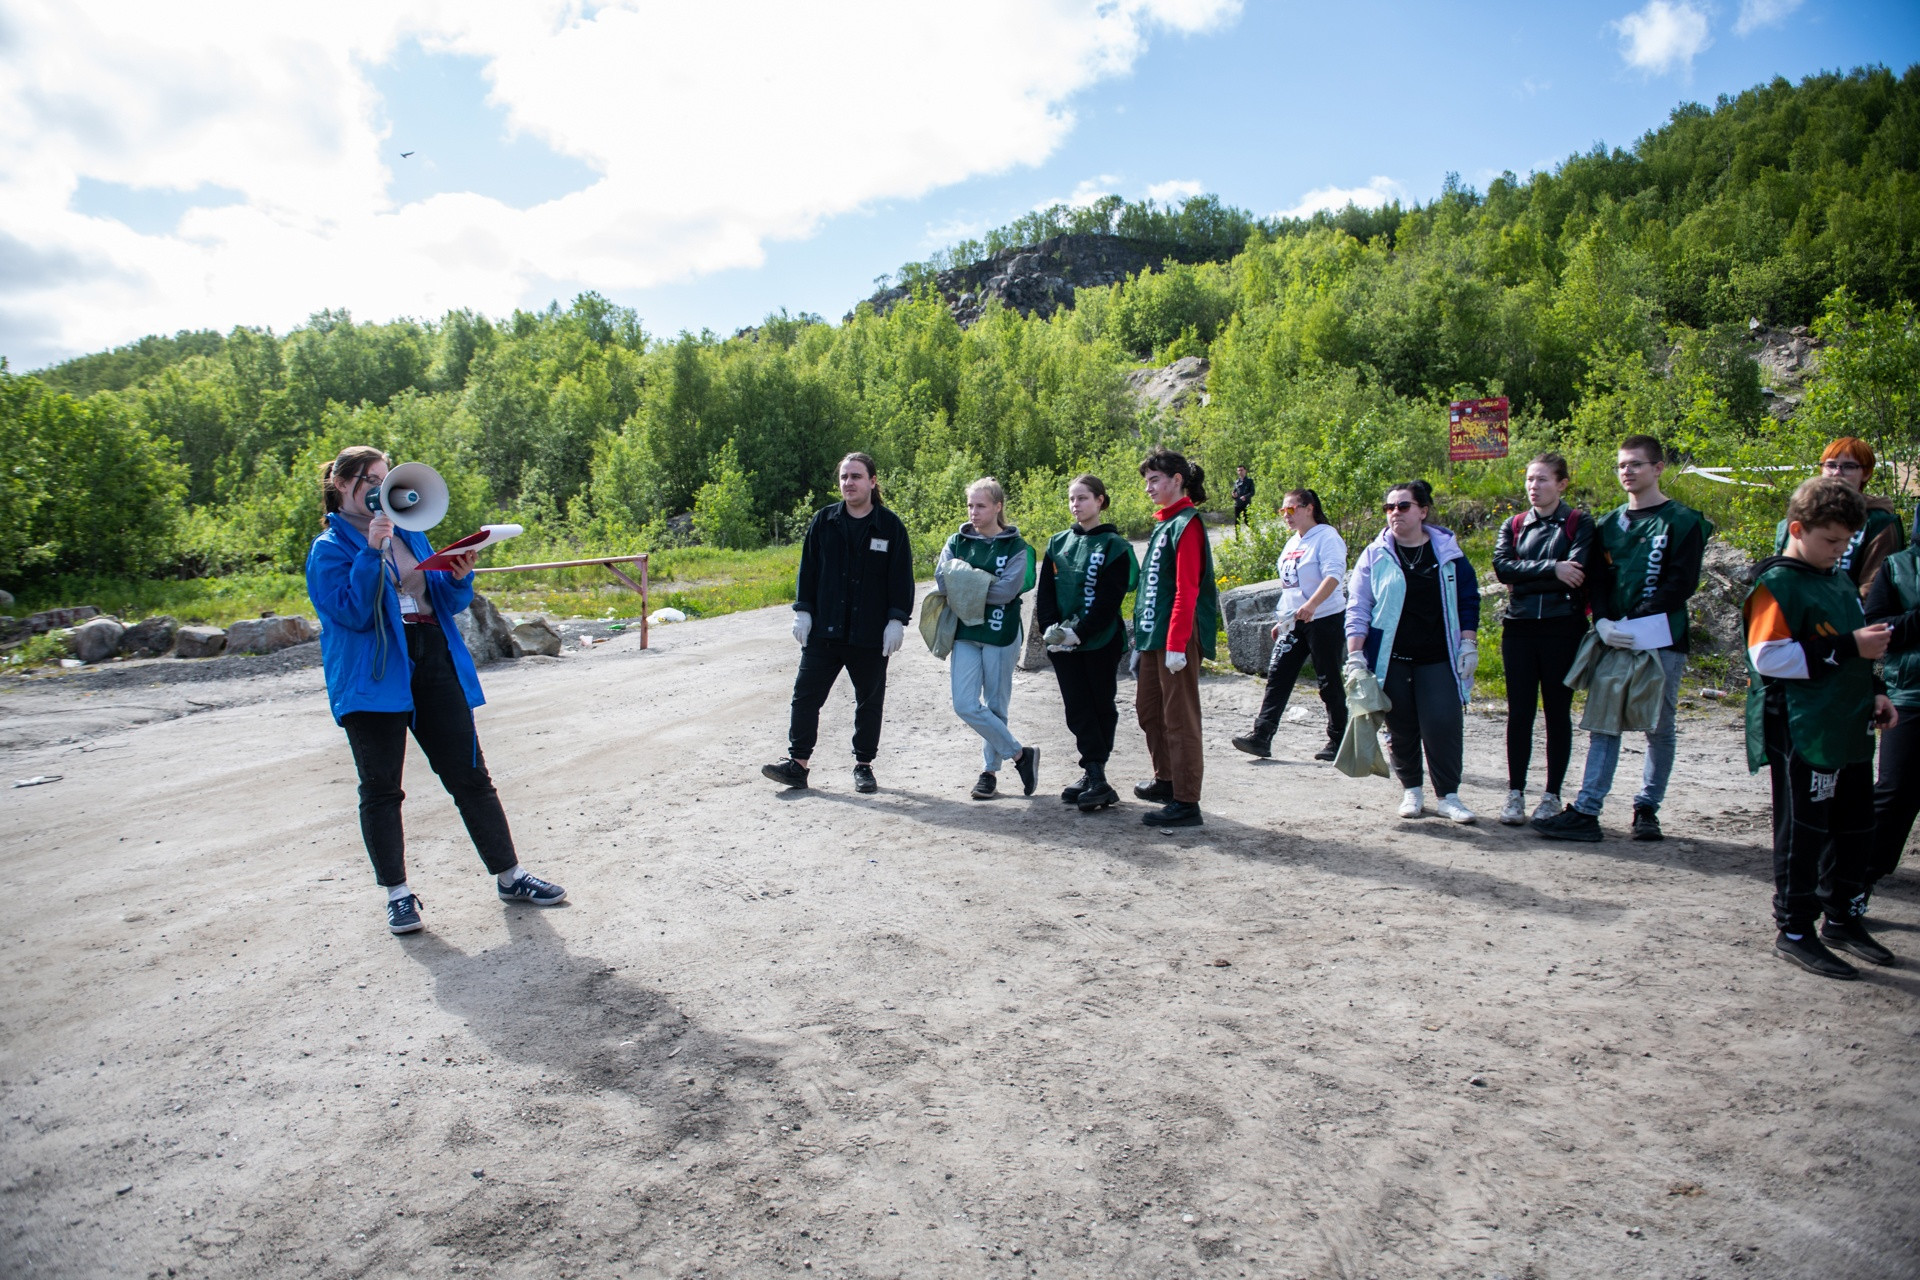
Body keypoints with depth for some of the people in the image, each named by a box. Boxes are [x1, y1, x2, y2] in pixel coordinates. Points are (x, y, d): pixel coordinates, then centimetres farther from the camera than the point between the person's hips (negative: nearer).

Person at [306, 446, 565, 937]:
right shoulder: (329, 549, -1)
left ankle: (510, 877, 12)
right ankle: (398, 893, 16)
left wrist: (460, 577, -4)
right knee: (381, 788, 4)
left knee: (471, 776, 5)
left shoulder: (410, 533, 16)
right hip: (375, 676, -4)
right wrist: (371, 551, -19)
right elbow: (352, 612, -14)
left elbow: (447, 602, 17)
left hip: (436, 664, 5)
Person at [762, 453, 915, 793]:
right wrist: (802, 611, 2)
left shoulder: (890, 526, -2)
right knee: (806, 694, 0)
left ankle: (863, 765, 22)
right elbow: (808, 569, 8)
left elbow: (902, 577, -1)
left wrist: (897, 620, -7)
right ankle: (798, 762, 8)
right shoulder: (823, 521, 5)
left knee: (869, 701, 9)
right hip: (824, 630, 2)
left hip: (870, 635, -2)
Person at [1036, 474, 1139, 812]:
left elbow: (1109, 598, -12)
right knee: (1077, 709, 3)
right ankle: (1095, 777, 7)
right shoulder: (1059, 543, 10)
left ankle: (1094, 774, 11)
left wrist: (1080, 632, -19)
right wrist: (1051, 628, -8)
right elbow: (1045, 591, 7)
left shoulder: (1114, 546, -4)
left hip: (1100, 641, -4)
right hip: (1063, 644, 5)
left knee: (1101, 707, 5)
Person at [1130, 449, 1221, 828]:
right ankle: (1166, 780, 33)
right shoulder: (1162, 524, 17)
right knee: (1148, 710, 18)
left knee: (1179, 718, -6)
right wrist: (1141, 639, 18)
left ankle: (1186, 803, 0)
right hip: (1153, 633, 10)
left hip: (1178, 636, -10)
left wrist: (1176, 643, -23)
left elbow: (1187, 589, -19)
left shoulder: (1187, 524, -11)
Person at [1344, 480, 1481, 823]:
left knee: (1444, 724, -7)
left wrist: (1469, 644, 2)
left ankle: (1449, 795, 6)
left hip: (1439, 659, 0)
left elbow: (1468, 600, 11)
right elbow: (1357, 608, 1)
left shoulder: (1447, 550, 6)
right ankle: (1412, 790, 22)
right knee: (1401, 727, 6)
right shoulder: (1375, 555, 2)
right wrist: (1355, 656, -6)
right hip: (1390, 659, 0)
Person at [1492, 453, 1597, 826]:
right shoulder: (1513, 526, 13)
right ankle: (1515, 794, 9)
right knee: (1519, 712, 3)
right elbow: (1502, 566, -5)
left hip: (1563, 629, -3)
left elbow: (1578, 571, -14)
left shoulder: (1580, 524, 3)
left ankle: (1552, 796, 12)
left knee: (1558, 712, 4)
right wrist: (1551, 568, -15)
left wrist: (1524, 577, -9)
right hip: (1519, 629, 3)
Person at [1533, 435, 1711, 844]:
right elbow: (1596, 580, 7)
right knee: (1603, 725, 0)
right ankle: (1585, 811, -1)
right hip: (1612, 641, 4)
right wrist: (1604, 623, -10)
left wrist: (1636, 622, -17)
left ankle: (1647, 809, 18)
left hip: (1662, 640, -3)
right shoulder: (1609, 523, 13)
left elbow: (1681, 583, -9)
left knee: (1659, 728, 6)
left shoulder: (1682, 521, -1)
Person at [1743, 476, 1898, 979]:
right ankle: (1794, 930, 10)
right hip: (1801, 735, -9)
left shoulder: (1841, 582, 16)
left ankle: (1842, 919, 32)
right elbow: (1768, 656, -21)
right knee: (1803, 832, -1)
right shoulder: (1776, 584, -12)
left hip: (1850, 731, 9)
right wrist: (1847, 647, -22)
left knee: (1853, 828, 17)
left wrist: (1872, 692, 13)